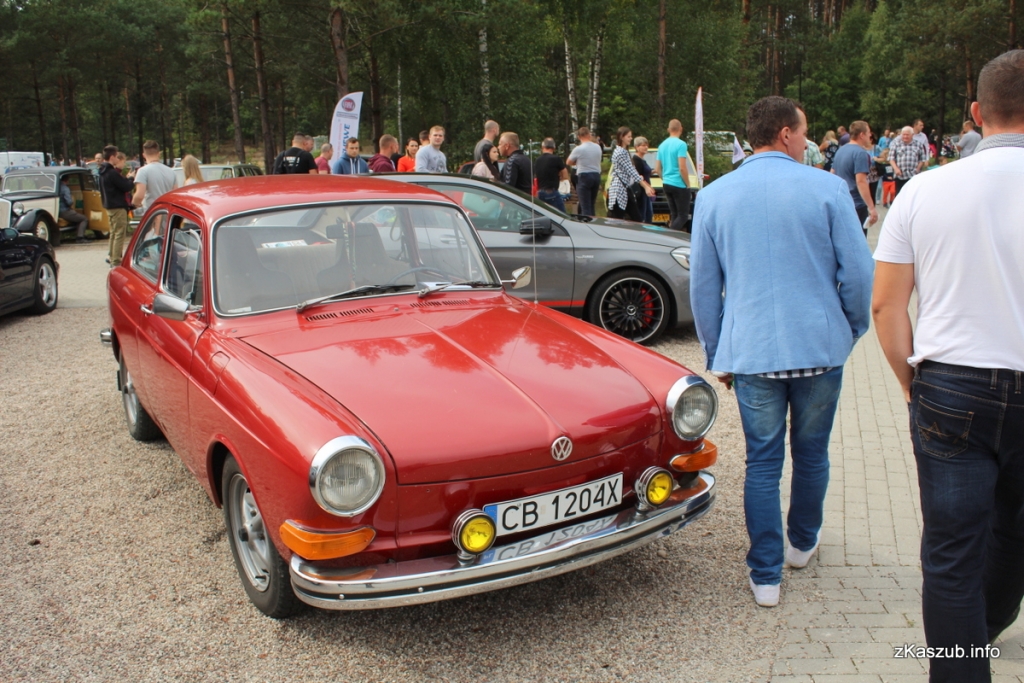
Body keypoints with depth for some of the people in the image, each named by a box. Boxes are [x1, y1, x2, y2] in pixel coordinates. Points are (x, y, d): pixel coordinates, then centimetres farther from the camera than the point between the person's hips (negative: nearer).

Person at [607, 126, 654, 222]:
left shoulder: (625, 152, 17)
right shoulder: (619, 152, -14)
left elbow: (632, 171, 18)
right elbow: (631, 171, -19)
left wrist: (646, 185, 12)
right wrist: (646, 186, -21)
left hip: (626, 189, 10)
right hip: (619, 190, -10)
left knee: (636, 218, 10)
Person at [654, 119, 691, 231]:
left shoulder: (662, 145, 11)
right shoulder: (680, 144, -12)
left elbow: (657, 169, 13)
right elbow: (682, 167, -18)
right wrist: (687, 184, -7)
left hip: (666, 184, 8)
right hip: (679, 184, -8)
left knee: (674, 214, 12)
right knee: (683, 215, -4)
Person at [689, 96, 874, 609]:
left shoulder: (713, 197, 2)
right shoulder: (827, 189, -5)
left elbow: (703, 286, 6)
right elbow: (858, 272, -4)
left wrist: (716, 354, 15)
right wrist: (852, 330, 14)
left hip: (751, 352, 1)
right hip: (821, 346, 0)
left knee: (762, 462, 8)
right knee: (811, 454, 18)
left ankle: (765, 576, 12)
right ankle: (803, 543, 38)